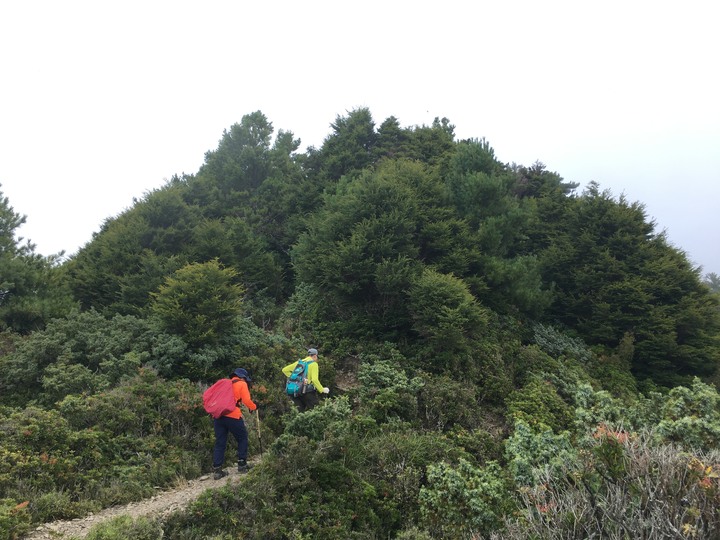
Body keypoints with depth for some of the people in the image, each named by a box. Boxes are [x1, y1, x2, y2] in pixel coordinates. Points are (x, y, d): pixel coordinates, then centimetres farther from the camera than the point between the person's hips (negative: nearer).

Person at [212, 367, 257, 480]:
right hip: (232, 415, -6)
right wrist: (254, 407, 13)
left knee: (220, 442, 9)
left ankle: (217, 470, 6)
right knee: (242, 438, 12)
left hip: (218, 415, 6)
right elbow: (246, 400, -2)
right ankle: (242, 465, 14)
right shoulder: (242, 384, 7)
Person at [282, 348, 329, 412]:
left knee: (300, 411, 17)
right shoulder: (314, 364, -5)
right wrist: (322, 390, -9)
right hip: (308, 392, -6)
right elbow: (315, 379, -18)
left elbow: (284, 370, 17)